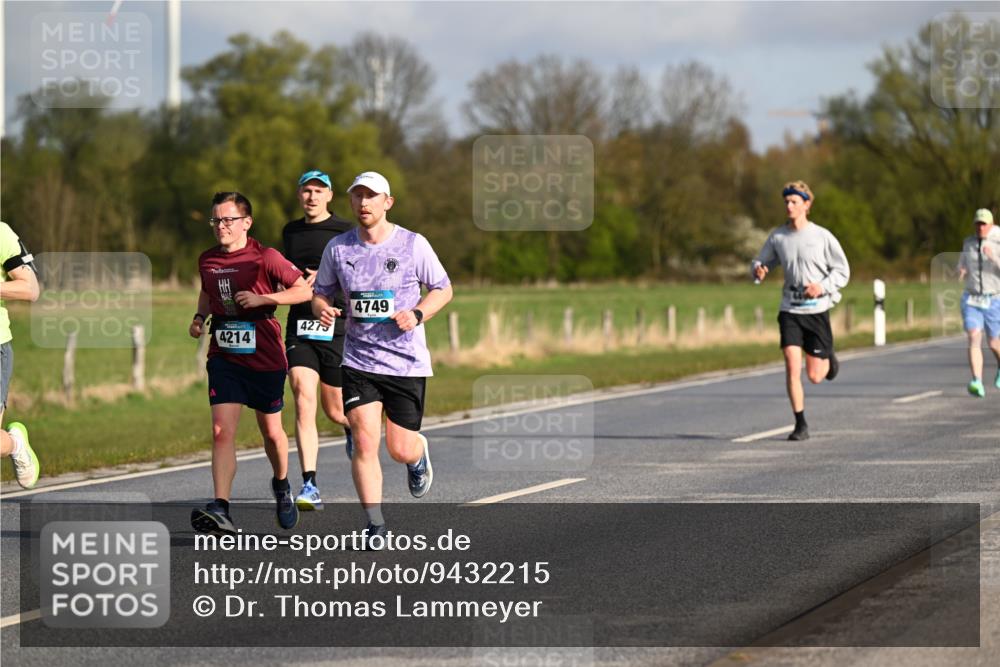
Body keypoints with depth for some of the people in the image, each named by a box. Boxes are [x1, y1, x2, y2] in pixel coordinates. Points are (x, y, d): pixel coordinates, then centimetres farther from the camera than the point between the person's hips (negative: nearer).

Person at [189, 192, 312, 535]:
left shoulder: (265, 258, -9)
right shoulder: (207, 260, 6)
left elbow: (304, 290, -7)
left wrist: (262, 299, -18)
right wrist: (200, 317, 7)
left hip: (265, 357, -3)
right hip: (224, 357, 3)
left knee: (271, 431, 12)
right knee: (222, 431, -13)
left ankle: (281, 486, 43)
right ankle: (220, 510, -20)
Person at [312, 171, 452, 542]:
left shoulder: (413, 245, -4)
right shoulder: (338, 248, 2)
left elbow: (443, 289, 5)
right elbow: (321, 293, 13)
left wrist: (416, 315, -13)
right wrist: (322, 309, -11)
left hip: (407, 362, -1)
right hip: (358, 362, 1)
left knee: (400, 450, 2)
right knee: (364, 442, -12)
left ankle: (419, 454, 40)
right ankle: (375, 525, -3)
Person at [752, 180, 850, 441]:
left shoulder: (822, 237, -5)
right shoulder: (777, 237, 2)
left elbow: (842, 271, 0)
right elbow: (761, 262, 13)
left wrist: (822, 287, -17)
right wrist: (758, 270, -12)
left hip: (817, 309, -2)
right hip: (790, 310, 2)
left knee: (815, 376, 3)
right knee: (792, 366, -13)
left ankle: (828, 359, 40)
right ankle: (800, 425, -5)